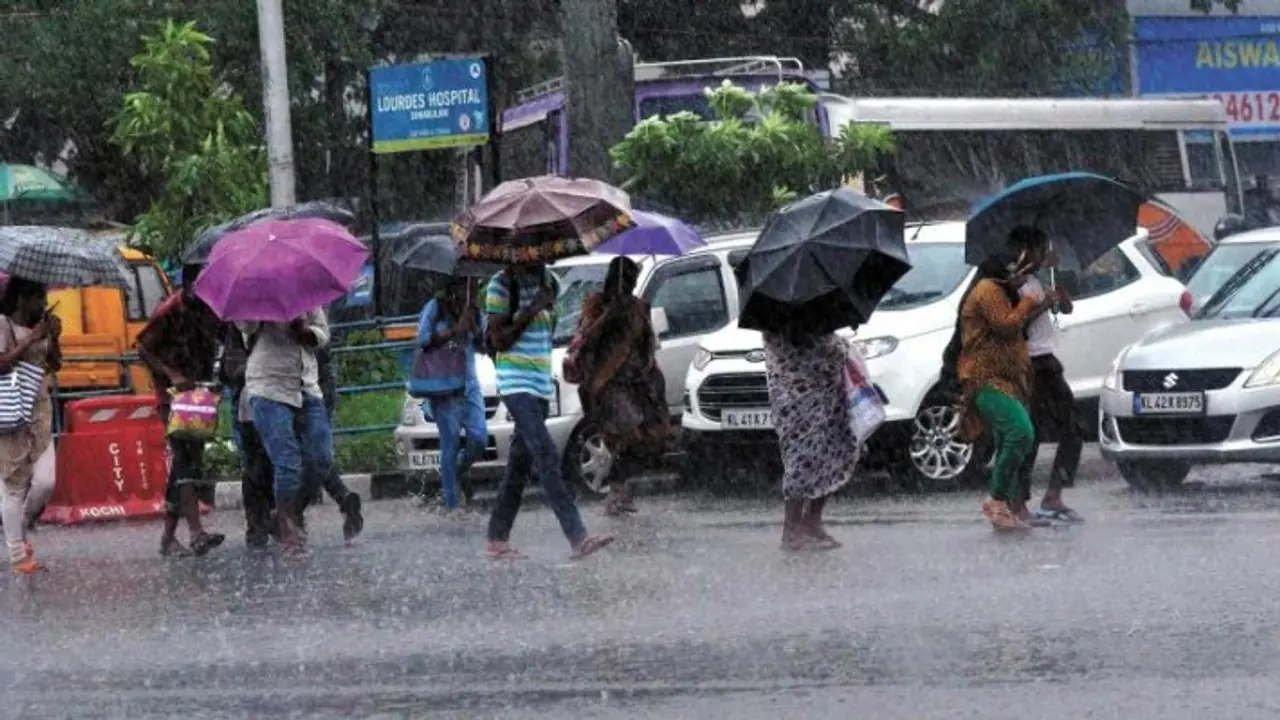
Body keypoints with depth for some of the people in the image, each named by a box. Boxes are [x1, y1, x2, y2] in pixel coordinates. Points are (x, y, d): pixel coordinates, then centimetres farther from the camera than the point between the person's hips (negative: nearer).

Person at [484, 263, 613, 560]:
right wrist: (531, 310, -18)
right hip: (516, 383, -8)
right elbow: (498, 340, -13)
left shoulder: (548, 282, 12)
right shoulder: (501, 285, -9)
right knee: (547, 457, -18)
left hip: (542, 383, 8)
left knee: (520, 463, 10)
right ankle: (578, 538, -28)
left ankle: (497, 539, 17)